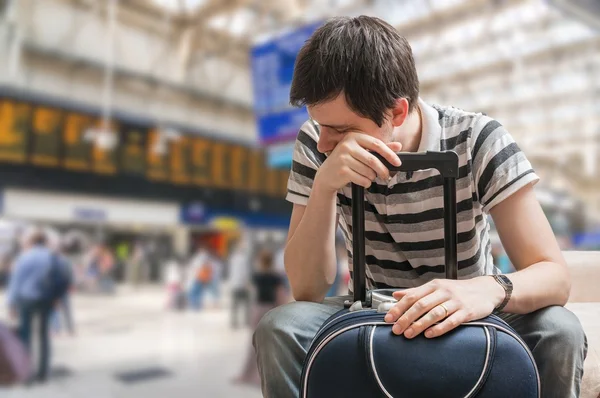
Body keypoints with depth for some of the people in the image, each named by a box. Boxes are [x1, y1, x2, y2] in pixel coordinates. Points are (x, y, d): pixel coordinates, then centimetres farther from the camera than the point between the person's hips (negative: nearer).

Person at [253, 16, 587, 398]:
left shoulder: (478, 141, -19)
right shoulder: (315, 145, -15)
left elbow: (555, 275, -23)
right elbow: (307, 289, -19)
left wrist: (491, 289, -45)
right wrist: (323, 187, -35)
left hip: (465, 317, 0)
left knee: (559, 332, -29)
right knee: (279, 329, -27)